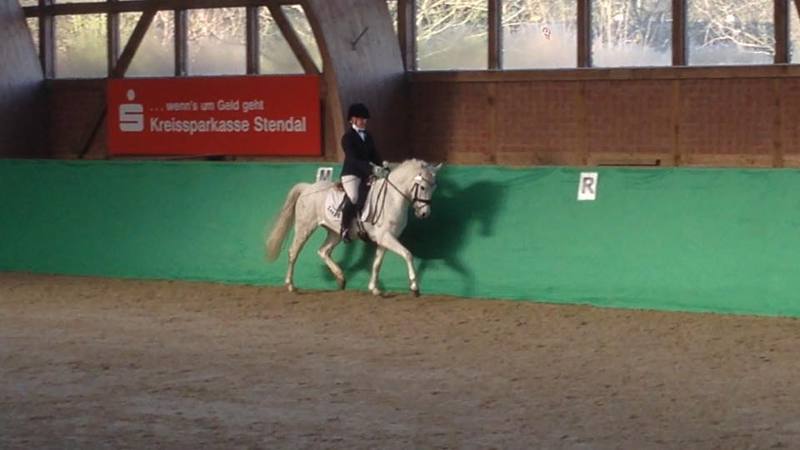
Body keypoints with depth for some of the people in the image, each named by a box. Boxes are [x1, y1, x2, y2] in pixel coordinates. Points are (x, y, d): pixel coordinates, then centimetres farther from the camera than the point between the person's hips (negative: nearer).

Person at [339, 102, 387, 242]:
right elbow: (353, 159, -19)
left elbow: (373, 154, 13)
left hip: (366, 174, 8)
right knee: (353, 198, -30)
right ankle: (345, 229, -15)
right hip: (351, 173, -8)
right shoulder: (348, 137, -9)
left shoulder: (368, 136, 14)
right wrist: (371, 168, -30)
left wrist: (381, 165, -9)